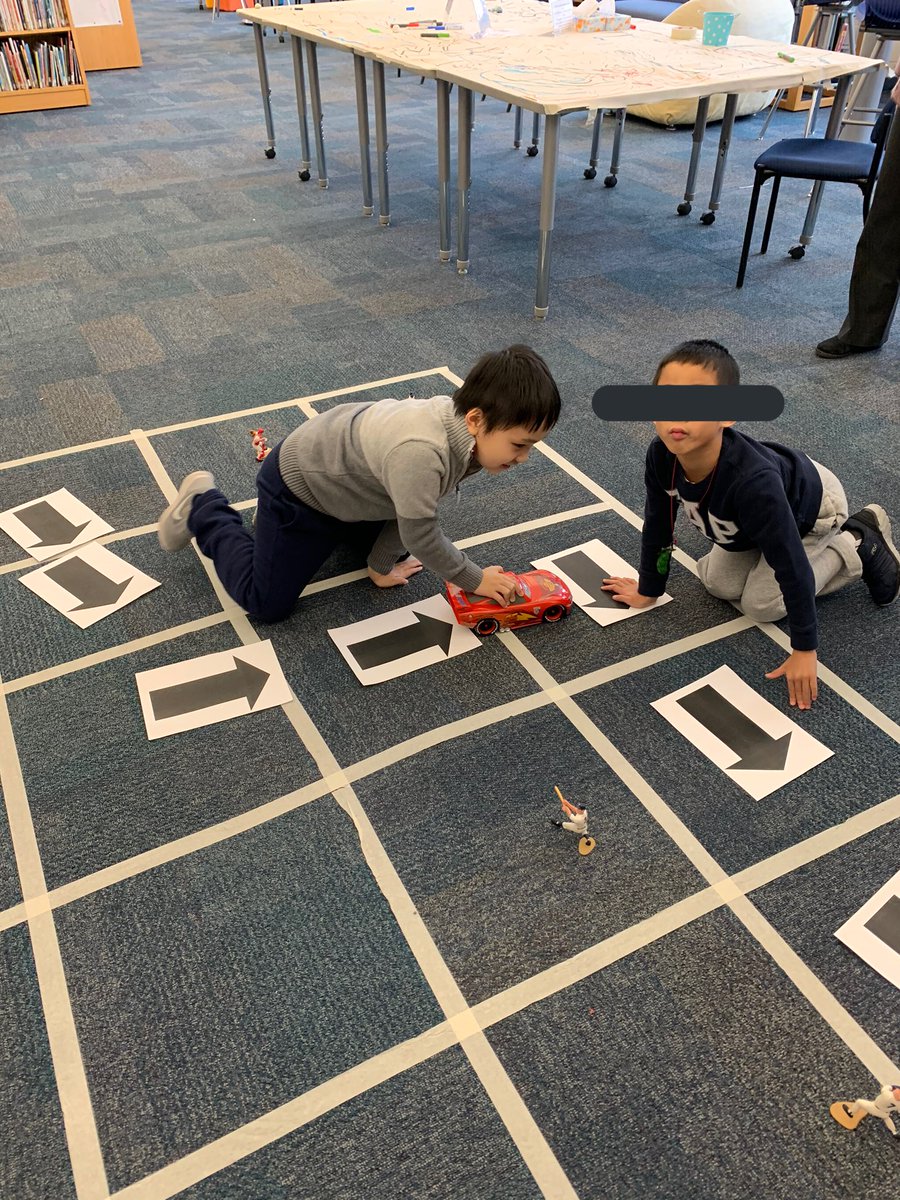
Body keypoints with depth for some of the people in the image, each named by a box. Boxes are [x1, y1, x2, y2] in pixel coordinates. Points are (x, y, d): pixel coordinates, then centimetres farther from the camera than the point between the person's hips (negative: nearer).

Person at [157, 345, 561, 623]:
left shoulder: (460, 420, -17)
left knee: (401, 552, 25)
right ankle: (204, 509, 16)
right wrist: (476, 580, -17)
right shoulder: (420, 453, -45)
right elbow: (422, 537, -31)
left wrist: (381, 565, 2)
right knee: (267, 603, -1)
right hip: (297, 484, -8)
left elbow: (407, 508, -6)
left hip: (342, 468, 8)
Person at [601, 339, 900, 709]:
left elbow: (792, 568, -37)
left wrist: (804, 651, -27)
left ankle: (859, 545, 11)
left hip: (811, 507, -6)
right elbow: (657, 525, -12)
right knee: (719, 584, 9)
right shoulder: (661, 457, -32)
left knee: (761, 603, -3)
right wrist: (648, 590, 2)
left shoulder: (751, 483, -48)